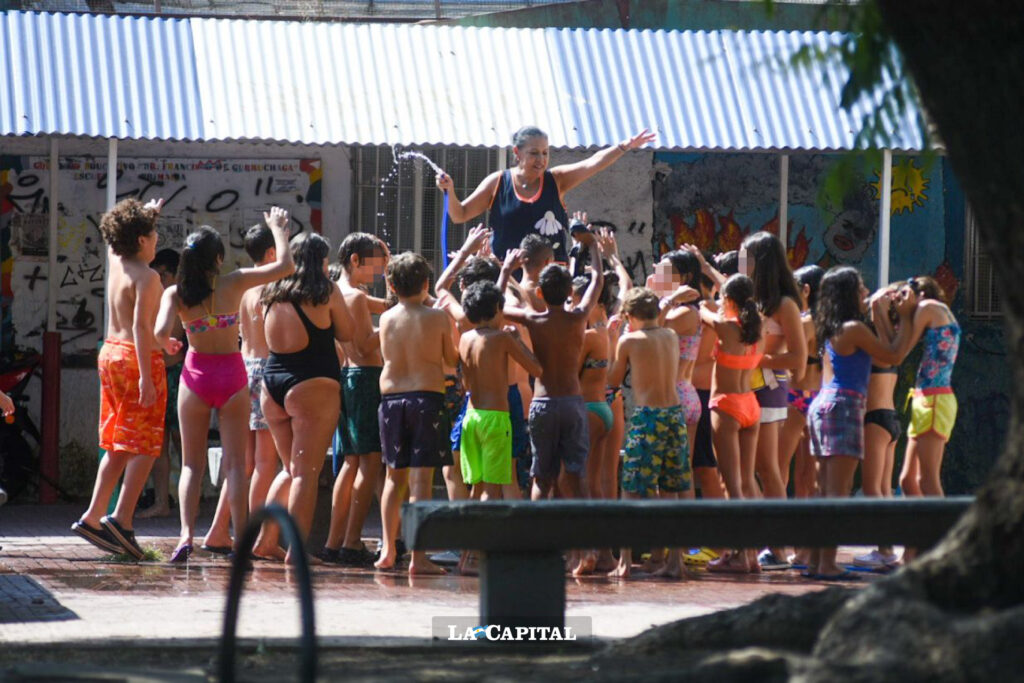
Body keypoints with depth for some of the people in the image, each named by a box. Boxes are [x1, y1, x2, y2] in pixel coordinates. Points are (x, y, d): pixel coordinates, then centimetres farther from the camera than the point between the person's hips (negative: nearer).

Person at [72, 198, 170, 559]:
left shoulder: (115, 262, 7)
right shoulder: (146, 277, -16)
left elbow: (114, 238, 33)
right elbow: (141, 327, -23)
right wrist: (146, 377, -27)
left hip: (110, 353, 9)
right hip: (137, 357, -9)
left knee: (117, 445, 15)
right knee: (144, 446, -5)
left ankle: (94, 516, 12)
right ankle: (122, 519, -14)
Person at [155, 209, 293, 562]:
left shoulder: (176, 293, -8)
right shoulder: (233, 283, -9)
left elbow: (162, 332, -22)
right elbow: (284, 265, -6)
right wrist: (278, 228, 8)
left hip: (196, 375, 0)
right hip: (232, 376, 0)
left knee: (192, 464, 9)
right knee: (235, 463, 5)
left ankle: (186, 534, -8)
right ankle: (240, 541, 0)